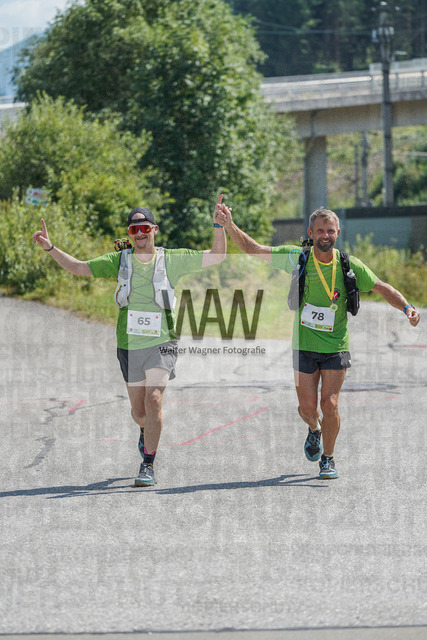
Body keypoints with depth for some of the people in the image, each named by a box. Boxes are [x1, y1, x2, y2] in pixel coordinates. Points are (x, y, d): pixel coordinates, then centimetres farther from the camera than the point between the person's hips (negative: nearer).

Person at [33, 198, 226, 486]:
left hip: (161, 344, -3)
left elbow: (217, 256, -1)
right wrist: (50, 248, -4)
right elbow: (78, 267, 7)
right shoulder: (119, 260, 3)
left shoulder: (172, 259, -1)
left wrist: (219, 225, -15)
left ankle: (148, 466, -12)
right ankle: (147, 430, 49)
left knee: (153, 401, -20)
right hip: (130, 346, 3)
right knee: (139, 410, 11)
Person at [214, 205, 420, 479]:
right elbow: (253, 249, -5)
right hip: (304, 346, 0)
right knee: (307, 407, 2)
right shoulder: (296, 258, -6)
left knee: (329, 405, -8)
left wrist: (407, 307, -12)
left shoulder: (349, 265, -4)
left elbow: (382, 288, 3)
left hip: (336, 348, 0)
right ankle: (315, 429, 39)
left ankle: (328, 458, 13)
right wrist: (229, 225, -19)